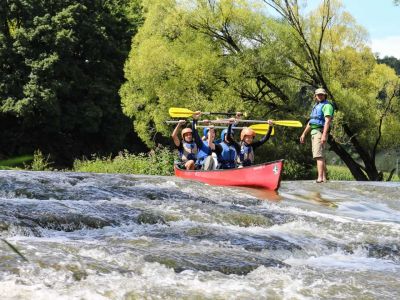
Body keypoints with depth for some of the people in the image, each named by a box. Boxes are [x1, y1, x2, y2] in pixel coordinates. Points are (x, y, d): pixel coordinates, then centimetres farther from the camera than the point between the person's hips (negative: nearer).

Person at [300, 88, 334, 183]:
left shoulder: (327, 106, -7)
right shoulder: (316, 106, 22)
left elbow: (327, 121, -18)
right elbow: (310, 122, 27)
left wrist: (324, 135, -28)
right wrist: (304, 133, 24)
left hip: (320, 132, -9)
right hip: (314, 132, 9)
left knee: (318, 155, -18)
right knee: (321, 156, 9)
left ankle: (320, 178, -25)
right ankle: (324, 178, 11)